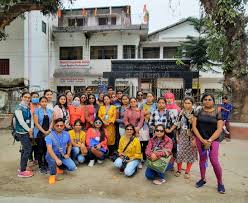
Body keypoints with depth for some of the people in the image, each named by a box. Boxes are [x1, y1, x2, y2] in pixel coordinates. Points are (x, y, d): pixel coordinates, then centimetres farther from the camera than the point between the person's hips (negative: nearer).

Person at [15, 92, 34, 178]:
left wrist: (31, 129, -7)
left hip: (27, 131, 8)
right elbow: (21, 121, -19)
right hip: (22, 132, -8)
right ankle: (22, 171, 0)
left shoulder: (28, 108, 10)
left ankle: (22, 168, 29)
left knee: (25, 149, 15)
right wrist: (29, 130, -12)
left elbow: (30, 119, 8)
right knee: (28, 149, -9)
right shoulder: (19, 108, -13)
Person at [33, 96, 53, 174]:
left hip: (48, 133, 3)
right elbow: (36, 123, -8)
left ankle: (46, 165, 19)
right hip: (39, 133, -3)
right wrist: (44, 131, -13)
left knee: (47, 150, 6)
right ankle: (41, 167, 14)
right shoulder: (37, 110, -2)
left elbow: (52, 121, 7)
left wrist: (49, 130, -8)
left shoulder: (50, 111, 9)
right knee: (40, 150, 3)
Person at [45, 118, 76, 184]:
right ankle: (52, 175, -8)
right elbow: (49, 149, -31)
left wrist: (68, 154, 1)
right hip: (52, 155, -4)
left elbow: (69, 145, 14)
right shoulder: (50, 136, -19)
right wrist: (57, 159, -43)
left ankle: (59, 167, 20)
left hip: (63, 156, 4)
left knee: (72, 167, -13)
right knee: (52, 159, -39)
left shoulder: (66, 134, -4)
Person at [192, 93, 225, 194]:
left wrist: (209, 141, -13)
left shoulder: (217, 113, -1)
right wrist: (202, 140, -10)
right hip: (200, 139, 2)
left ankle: (220, 183, 12)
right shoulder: (198, 112, 3)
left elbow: (219, 129, -6)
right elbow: (194, 126, -1)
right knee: (202, 159, 10)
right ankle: (203, 179, 27)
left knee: (214, 161, -8)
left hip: (213, 139, -2)